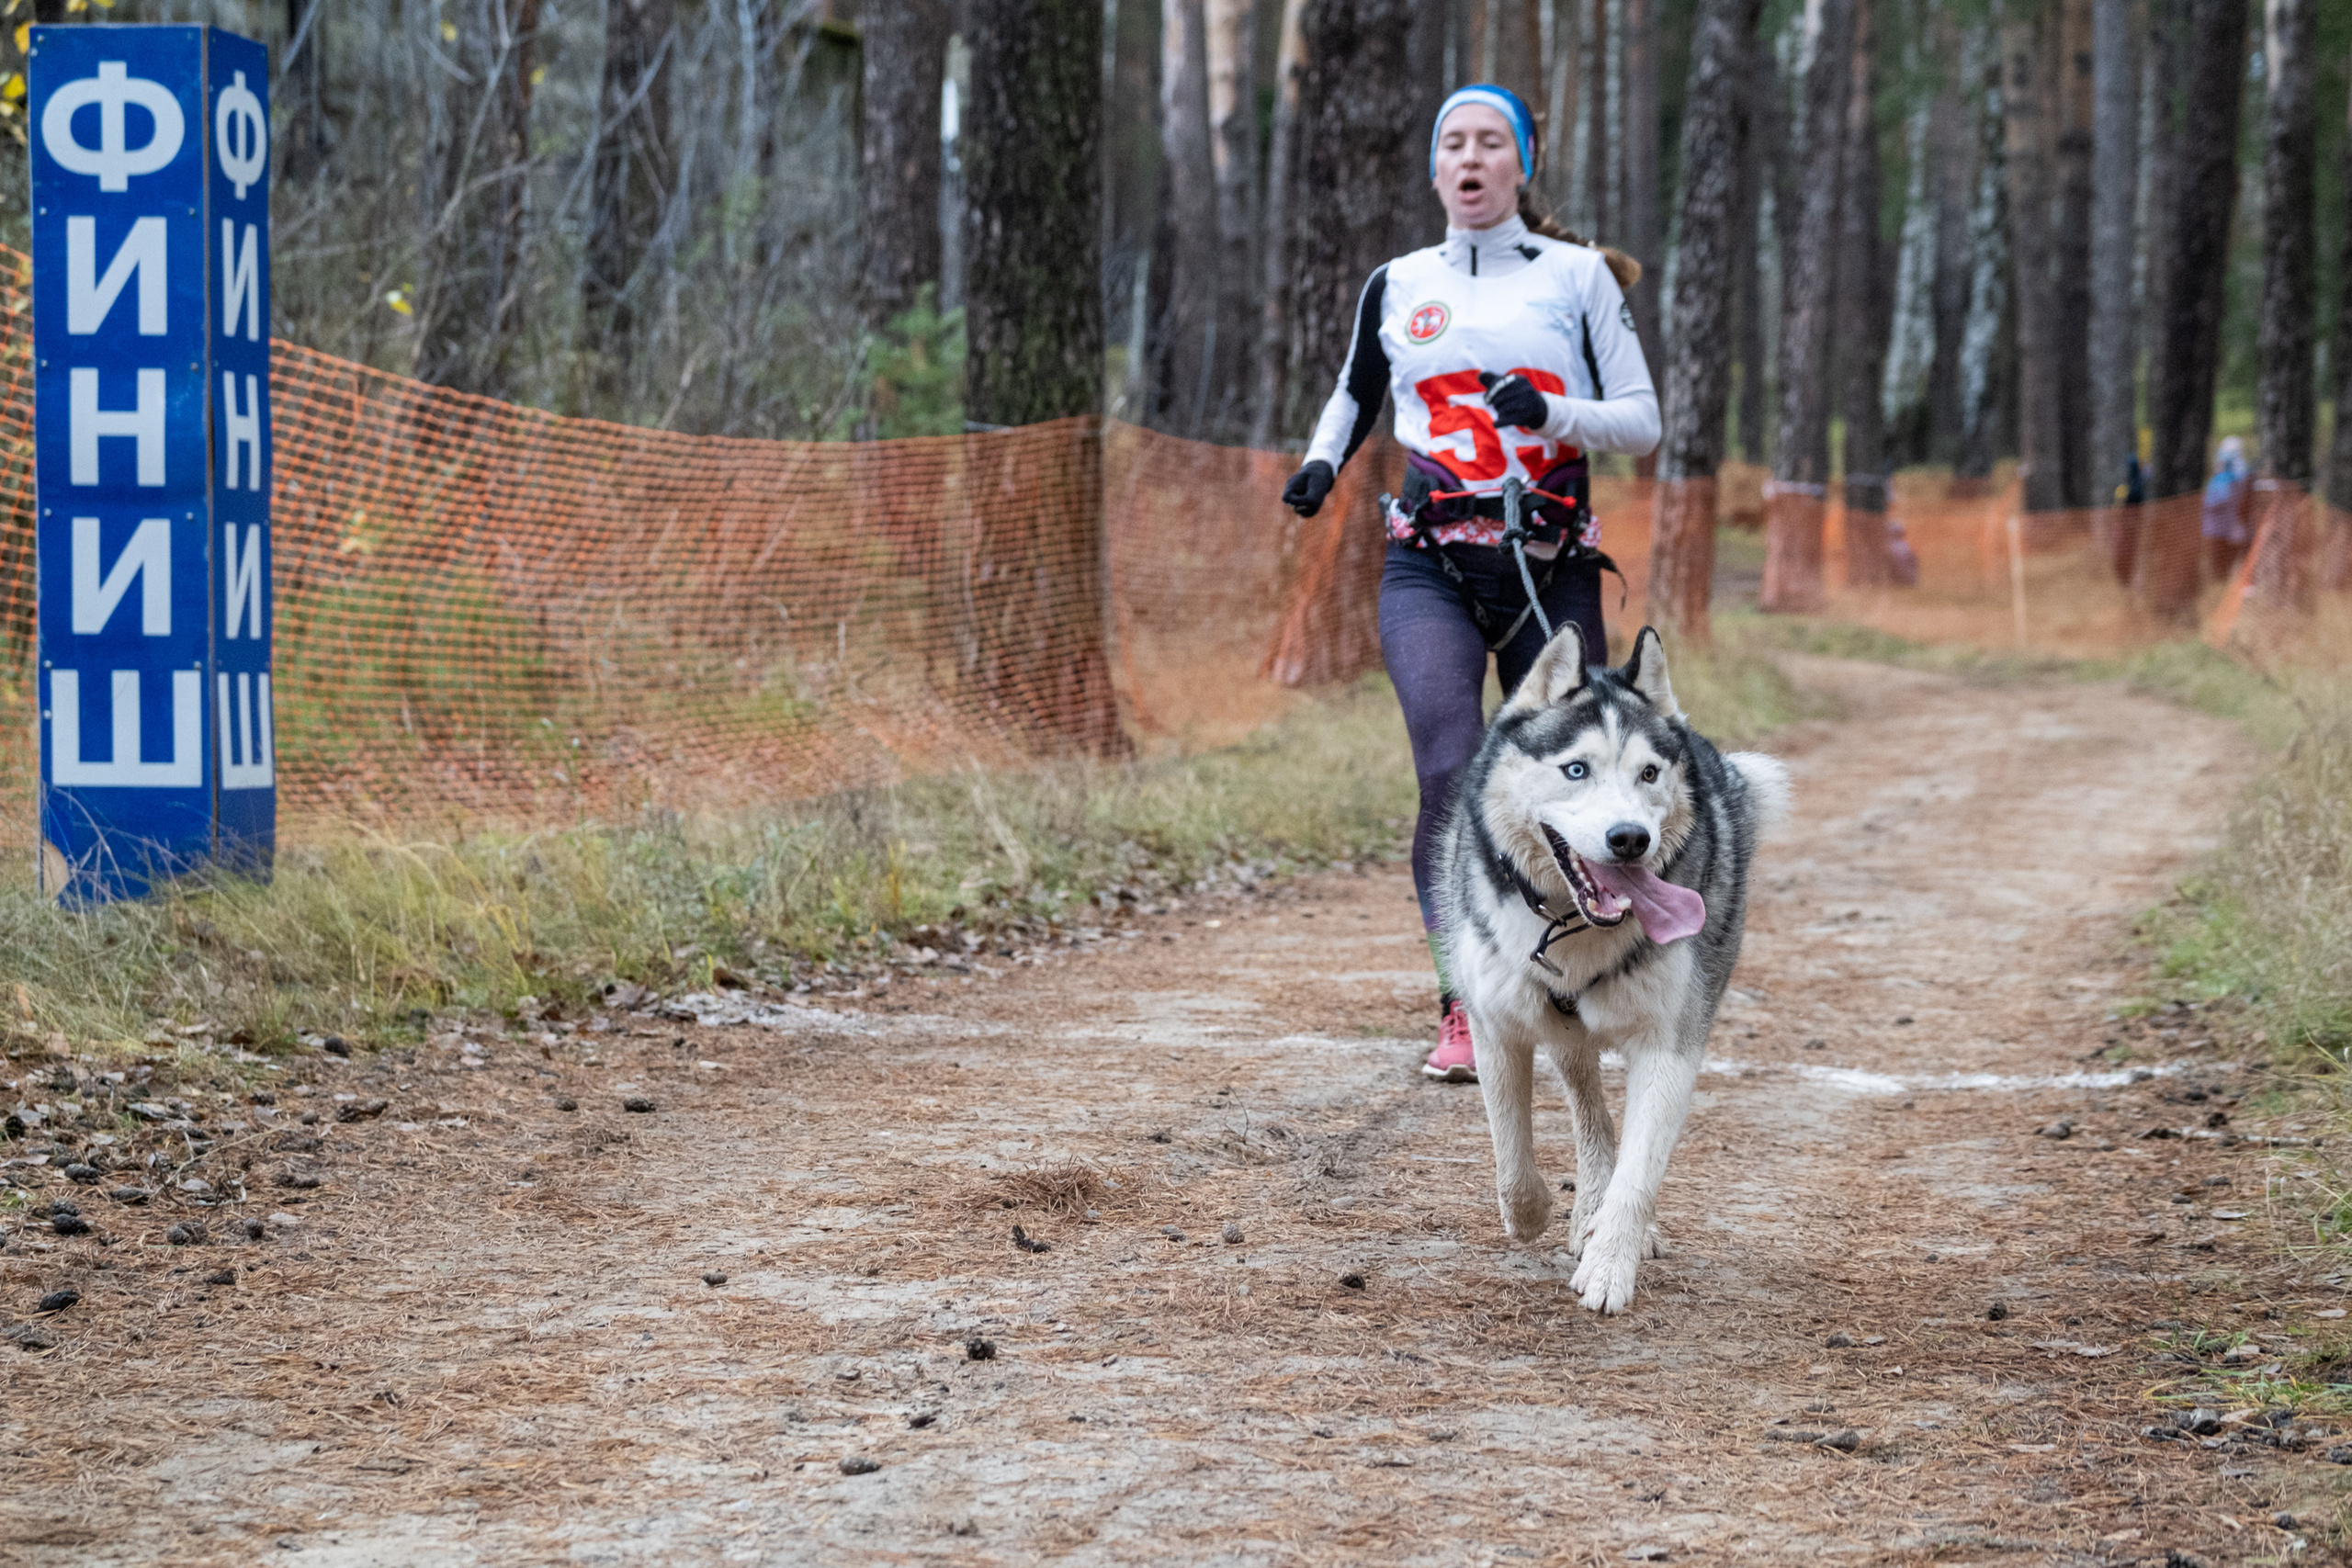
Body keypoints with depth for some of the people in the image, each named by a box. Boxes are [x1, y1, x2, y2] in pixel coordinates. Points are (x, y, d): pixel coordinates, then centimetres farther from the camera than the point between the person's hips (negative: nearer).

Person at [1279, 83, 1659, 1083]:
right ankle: (1463, 1010, -15)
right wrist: (1322, 462, 9)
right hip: (1429, 569, 0)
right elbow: (1355, 392, 29)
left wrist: (1551, 412, -15)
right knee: (1453, 771, -19)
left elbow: (1642, 421, 3)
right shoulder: (1397, 285, 12)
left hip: (1551, 572, 0)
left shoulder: (1577, 275, 6)